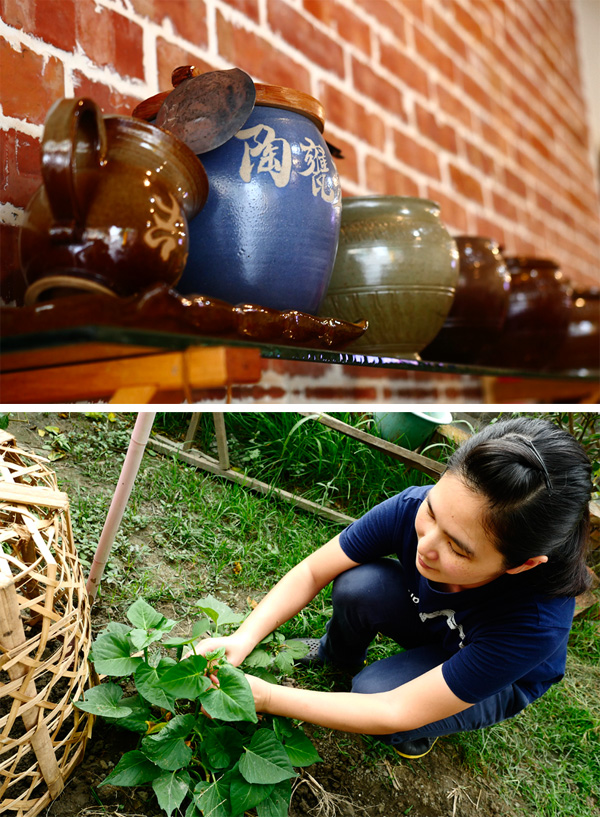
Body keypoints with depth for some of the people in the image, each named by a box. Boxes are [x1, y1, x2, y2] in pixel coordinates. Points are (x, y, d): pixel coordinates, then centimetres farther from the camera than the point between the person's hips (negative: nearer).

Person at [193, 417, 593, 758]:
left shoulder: (538, 621, -41)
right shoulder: (413, 508, -34)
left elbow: (396, 713, -36)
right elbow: (311, 572, -20)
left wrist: (266, 697, -35)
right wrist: (241, 640, -33)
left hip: (500, 682, -3)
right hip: (426, 619, 4)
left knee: (372, 691, -30)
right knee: (358, 584, -27)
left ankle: (424, 726, 6)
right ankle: (338, 655, 8)